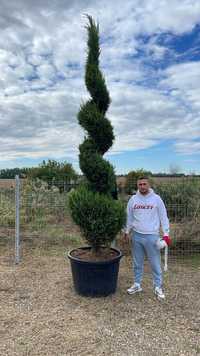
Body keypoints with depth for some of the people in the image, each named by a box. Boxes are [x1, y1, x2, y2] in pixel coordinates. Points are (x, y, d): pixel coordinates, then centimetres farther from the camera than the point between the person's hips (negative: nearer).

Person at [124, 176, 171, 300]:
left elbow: (163, 217, -3)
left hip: (152, 236, -3)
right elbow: (129, 217, 11)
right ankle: (137, 285, 29)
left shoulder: (156, 199, -6)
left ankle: (158, 287, 20)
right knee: (137, 263, 14)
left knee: (155, 263, 5)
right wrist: (127, 231, 13)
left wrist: (166, 234, -7)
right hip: (136, 236, 3)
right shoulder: (133, 199, 2)